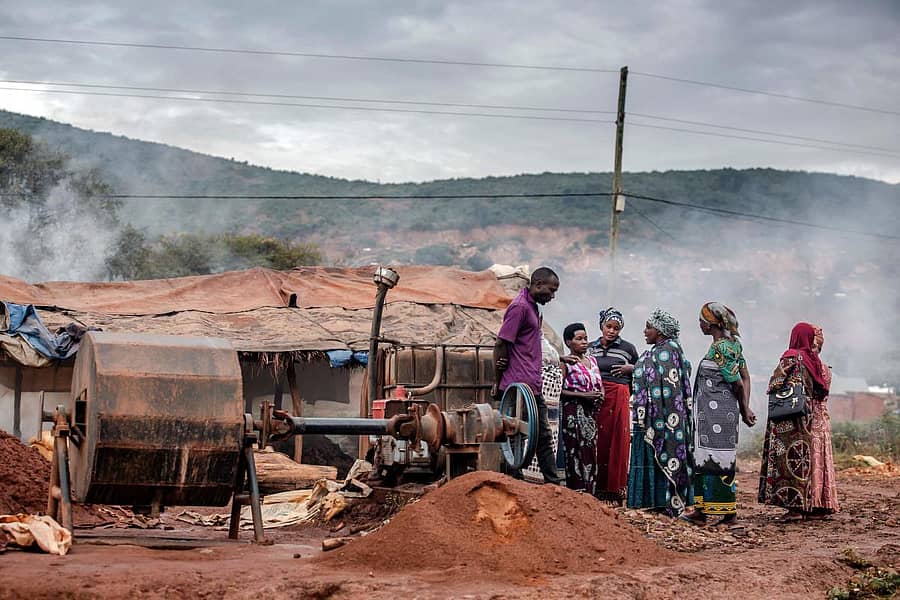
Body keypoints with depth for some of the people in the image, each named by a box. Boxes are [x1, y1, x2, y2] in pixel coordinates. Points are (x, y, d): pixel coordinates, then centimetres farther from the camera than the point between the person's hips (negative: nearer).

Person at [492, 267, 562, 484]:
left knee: (543, 436, 11)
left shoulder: (532, 306, 18)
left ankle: (553, 484, 15)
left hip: (533, 387, 10)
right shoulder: (519, 307, -13)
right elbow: (501, 344, -15)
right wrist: (498, 382, -9)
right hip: (518, 386, -10)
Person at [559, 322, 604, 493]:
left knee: (591, 455, 5)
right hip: (573, 414, -6)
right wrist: (583, 395, -17)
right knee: (576, 455, -7)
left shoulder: (592, 360, 16)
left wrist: (600, 396, 3)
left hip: (591, 415, 6)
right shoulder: (566, 363, -4)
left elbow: (600, 385, 25)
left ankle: (589, 495, 8)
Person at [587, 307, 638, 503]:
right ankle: (596, 488, 1)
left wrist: (629, 368, -3)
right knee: (596, 441, -2)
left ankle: (615, 490, 0)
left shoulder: (628, 348, 8)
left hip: (618, 397, -2)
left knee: (616, 442, -4)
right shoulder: (590, 348, 15)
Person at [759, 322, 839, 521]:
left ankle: (795, 506, -11)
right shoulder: (817, 362, 8)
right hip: (818, 420, 6)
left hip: (793, 422, -6)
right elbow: (824, 389, 13)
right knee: (815, 460, 9)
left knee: (793, 460, -6)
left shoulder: (791, 357, -9)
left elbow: (774, 385, -11)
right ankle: (816, 506, 12)